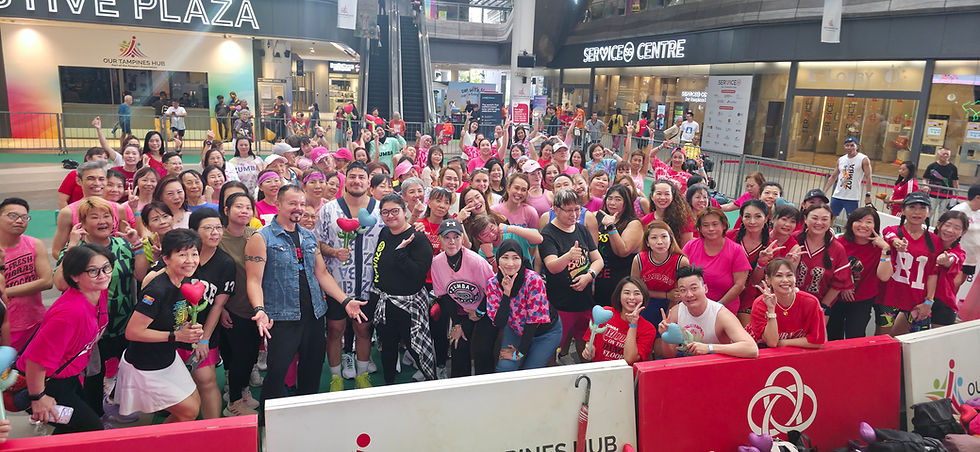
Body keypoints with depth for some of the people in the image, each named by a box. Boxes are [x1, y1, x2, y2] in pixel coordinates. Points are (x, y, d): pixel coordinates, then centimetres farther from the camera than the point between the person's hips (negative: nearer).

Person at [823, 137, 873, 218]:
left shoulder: (864, 159, -4)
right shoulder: (840, 160, 11)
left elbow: (868, 178, -8)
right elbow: (833, 177, 16)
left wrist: (868, 195, -15)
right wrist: (824, 192, 11)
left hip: (852, 198, -5)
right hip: (837, 196, 5)